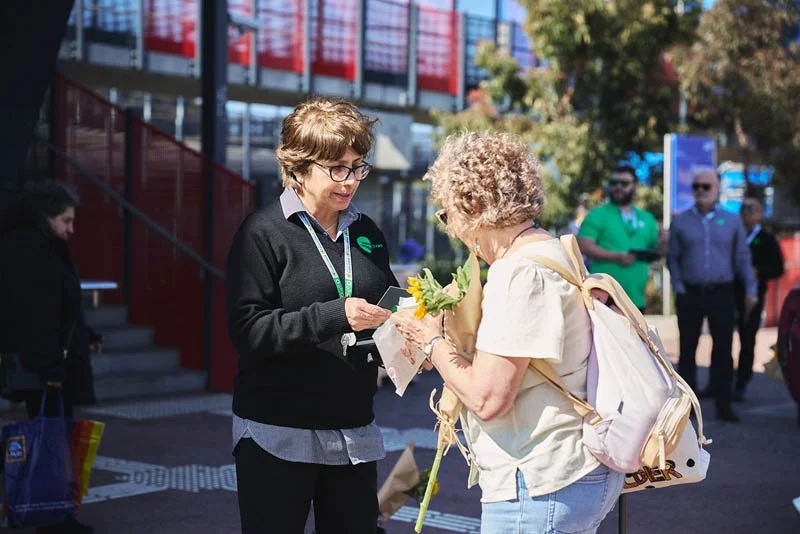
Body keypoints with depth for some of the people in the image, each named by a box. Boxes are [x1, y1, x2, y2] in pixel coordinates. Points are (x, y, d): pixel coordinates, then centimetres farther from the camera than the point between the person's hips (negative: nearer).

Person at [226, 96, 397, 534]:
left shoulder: (366, 233, 11)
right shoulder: (264, 233, -7)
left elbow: (387, 310, 21)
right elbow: (247, 330, -16)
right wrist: (334, 316, -26)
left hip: (354, 432, 5)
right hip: (278, 433, -5)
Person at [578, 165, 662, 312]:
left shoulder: (647, 219, 17)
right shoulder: (598, 215, 2)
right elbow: (583, 245, -10)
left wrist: (663, 242, -4)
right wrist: (616, 257, -19)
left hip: (636, 298, 5)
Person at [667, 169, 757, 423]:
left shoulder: (732, 221, 5)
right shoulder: (681, 221, 4)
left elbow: (742, 258, 7)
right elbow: (673, 258, 6)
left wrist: (750, 289, 1)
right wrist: (678, 287, -4)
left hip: (721, 294, 0)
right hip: (690, 294, 0)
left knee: (724, 349, 0)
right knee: (688, 349, 5)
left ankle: (723, 404, 6)